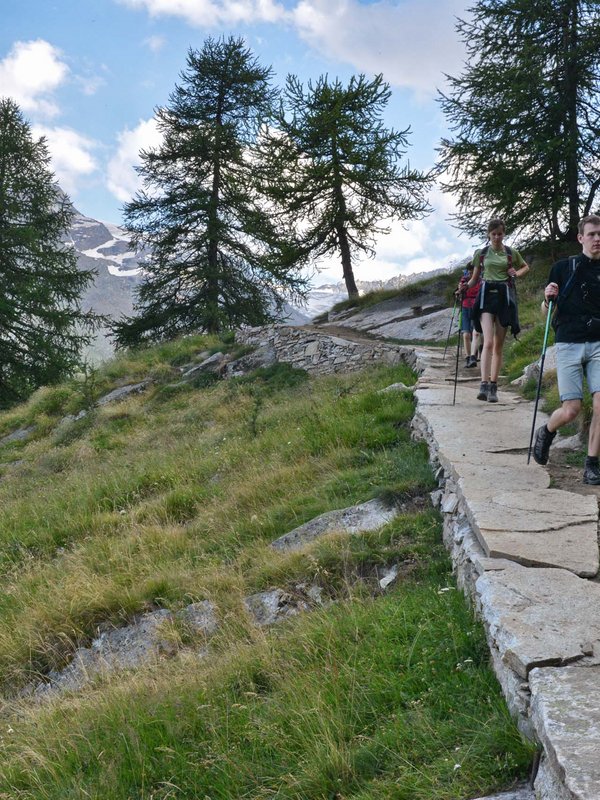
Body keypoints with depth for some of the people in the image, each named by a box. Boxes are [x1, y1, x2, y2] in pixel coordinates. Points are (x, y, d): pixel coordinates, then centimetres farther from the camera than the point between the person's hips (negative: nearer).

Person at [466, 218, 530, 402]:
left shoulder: (511, 253, 8)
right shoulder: (480, 253, 7)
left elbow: (526, 267, 25)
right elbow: (475, 277, 14)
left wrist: (516, 274, 4)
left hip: (504, 297, 2)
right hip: (486, 296, -1)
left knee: (499, 345, 3)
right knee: (488, 342, -18)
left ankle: (493, 387, 8)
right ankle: (484, 385, -24)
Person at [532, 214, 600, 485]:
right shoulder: (563, 267, 5)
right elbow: (545, 313, 8)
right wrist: (548, 298, -12)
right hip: (568, 343, -2)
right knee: (571, 408, -7)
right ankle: (546, 432, 26)